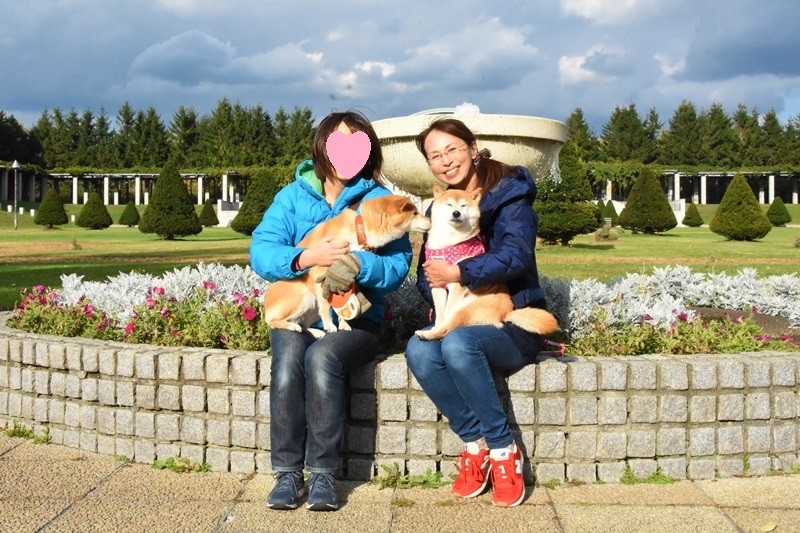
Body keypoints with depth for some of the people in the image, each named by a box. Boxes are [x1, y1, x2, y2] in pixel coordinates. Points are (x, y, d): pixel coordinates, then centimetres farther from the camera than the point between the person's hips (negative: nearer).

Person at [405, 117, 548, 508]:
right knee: (419, 351, -28)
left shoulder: (510, 195, -5)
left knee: (458, 343, -36)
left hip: (513, 322, -5)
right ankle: (475, 445, -13)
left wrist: (458, 274, -29)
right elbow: (426, 271, 12)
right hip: (459, 321, 5)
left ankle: (503, 452, -19)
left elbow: (515, 257, -21)